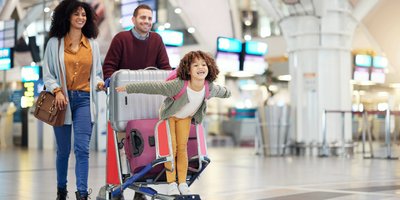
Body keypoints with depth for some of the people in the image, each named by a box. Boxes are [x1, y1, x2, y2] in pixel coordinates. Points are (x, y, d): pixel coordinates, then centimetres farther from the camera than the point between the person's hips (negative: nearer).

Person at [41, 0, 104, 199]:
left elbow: (97, 72, 16)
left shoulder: (93, 44, 11)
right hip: (62, 99, 0)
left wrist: (99, 83, -5)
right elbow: (47, 74, 3)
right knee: (63, 150, 8)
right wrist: (57, 90, -13)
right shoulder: (55, 43, 4)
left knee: (81, 148, -11)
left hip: (84, 100, 1)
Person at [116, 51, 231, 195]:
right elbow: (152, 86, -39)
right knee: (171, 148, -6)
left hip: (185, 117, 3)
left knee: (182, 148, 2)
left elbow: (220, 91, 0)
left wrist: (227, 93, 22)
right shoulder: (178, 85, -41)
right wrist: (128, 88, -37)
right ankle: (171, 183, 5)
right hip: (169, 115, -3)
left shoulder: (210, 87, -25)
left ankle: (183, 183, 10)